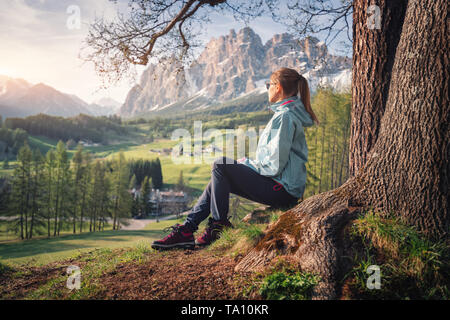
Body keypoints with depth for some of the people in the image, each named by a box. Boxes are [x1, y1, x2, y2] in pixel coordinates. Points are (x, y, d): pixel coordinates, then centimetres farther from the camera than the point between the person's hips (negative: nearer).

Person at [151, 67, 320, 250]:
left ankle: (219, 226, -3)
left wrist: (248, 163, -6)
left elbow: (275, 165, -22)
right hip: (284, 187, 10)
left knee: (221, 165, -13)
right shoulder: (288, 113, 17)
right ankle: (187, 229, 7)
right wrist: (249, 164, 10)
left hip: (282, 189, -10)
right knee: (219, 179, 9)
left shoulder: (284, 116, -16)